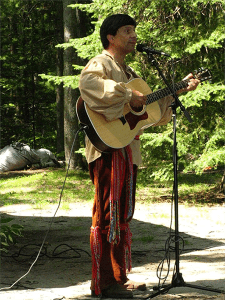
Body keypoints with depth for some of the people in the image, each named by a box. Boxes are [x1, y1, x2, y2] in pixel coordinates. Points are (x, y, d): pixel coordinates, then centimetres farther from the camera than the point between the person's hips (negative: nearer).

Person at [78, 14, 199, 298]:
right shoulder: (101, 64, -7)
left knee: (121, 214, 13)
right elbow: (87, 83, -32)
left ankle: (119, 277, 20)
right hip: (108, 148, -10)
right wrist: (127, 95, -29)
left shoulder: (127, 72, 23)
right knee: (107, 214, -9)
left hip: (127, 150, 10)